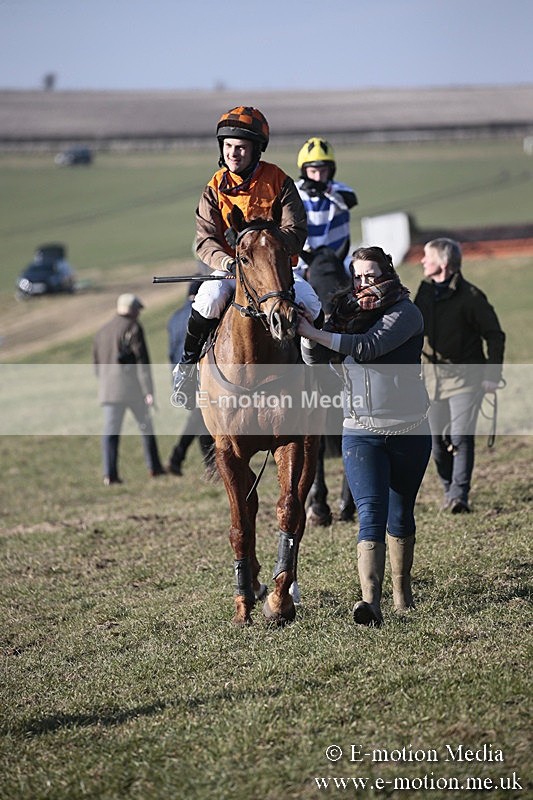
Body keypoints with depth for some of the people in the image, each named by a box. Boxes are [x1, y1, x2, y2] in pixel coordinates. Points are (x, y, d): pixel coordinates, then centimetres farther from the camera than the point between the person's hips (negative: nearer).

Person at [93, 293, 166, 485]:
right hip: (133, 384, -4)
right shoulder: (133, 328, -5)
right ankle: (154, 467, 17)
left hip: (108, 387, 5)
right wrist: (148, 391, -14)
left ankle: (110, 474, -9)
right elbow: (142, 360, -12)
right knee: (145, 425, 12)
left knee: (111, 431, 0)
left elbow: (97, 365, 19)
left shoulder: (102, 331, 16)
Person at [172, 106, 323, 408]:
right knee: (209, 298, -31)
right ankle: (188, 363, -7)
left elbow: (296, 234, -10)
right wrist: (226, 262, -29)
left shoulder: (279, 182, -5)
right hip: (230, 270, 0)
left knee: (308, 301, -25)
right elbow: (205, 241, -7)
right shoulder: (216, 188, -1)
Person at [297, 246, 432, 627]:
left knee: (400, 514, 14)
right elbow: (316, 360, 3)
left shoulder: (406, 313, -8)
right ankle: (371, 601, -25)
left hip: (409, 431, -2)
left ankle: (402, 592, 33)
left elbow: (369, 347, -24)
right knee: (371, 513, -13)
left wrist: (314, 332, -27)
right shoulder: (347, 312, 6)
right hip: (360, 432, 2)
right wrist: (307, 333, -17)